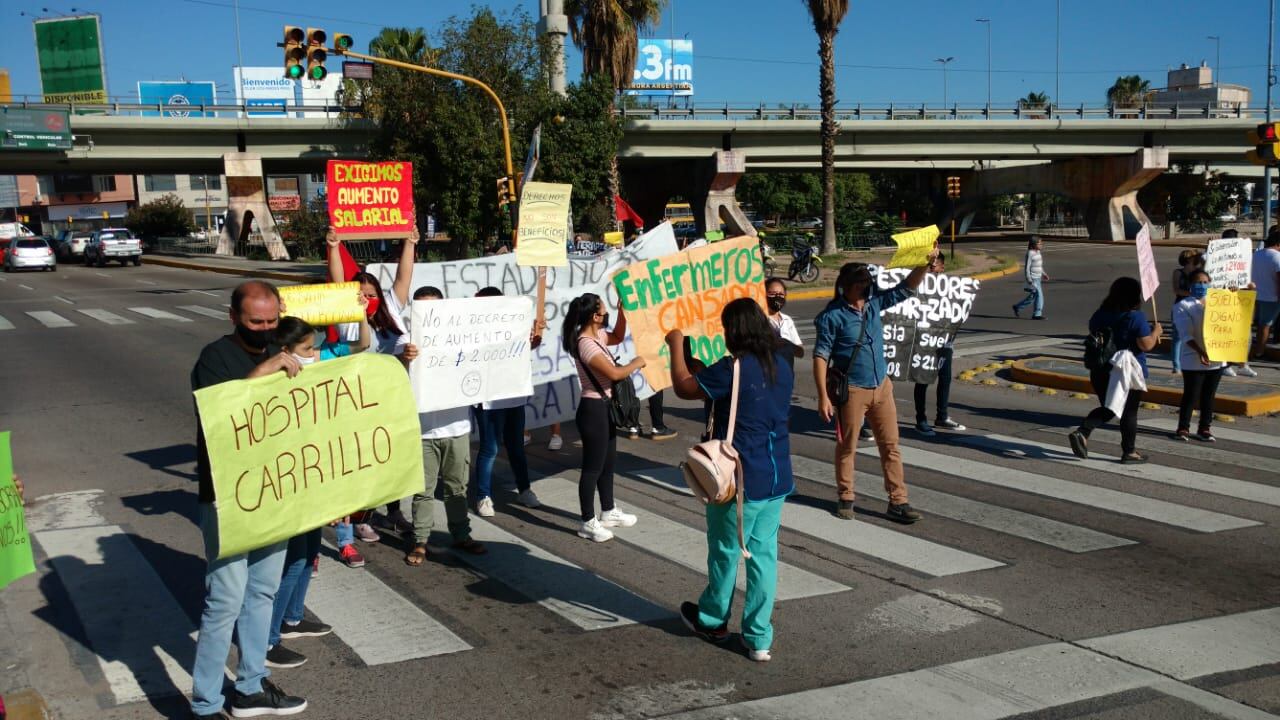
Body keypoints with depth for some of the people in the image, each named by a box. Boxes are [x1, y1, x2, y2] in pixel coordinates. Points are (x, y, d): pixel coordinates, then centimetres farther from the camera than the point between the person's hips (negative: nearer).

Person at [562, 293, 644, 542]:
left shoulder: (596, 335, 5)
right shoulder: (586, 344, -24)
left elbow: (617, 337, 26)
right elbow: (614, 373, -28)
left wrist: (623, 312, 11)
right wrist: (636, 363, -11)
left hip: (604, 407, 10)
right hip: (594, 409, -10)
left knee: (607, 463, 21)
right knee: (593, 467, -1)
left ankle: (608, 513, 35)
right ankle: (588, 523, 8)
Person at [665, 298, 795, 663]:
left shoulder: (734, 369, -19)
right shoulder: (782, 366, 4)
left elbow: (684, 387, -10)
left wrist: (676, 346, 5)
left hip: (741, 480, -6)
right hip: (777, 479, 6)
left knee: (725, 552, 13)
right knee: (763, 554, 11)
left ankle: (712, 620, 34)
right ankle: (759, 639, 15)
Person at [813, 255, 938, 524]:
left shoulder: (874, 303, 2)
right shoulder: (833, 316, -14)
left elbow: (906, 289, 7)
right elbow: (820, 357, -14)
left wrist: (925, 264, -10)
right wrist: (823, 396, -18)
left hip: (882, 387, 6)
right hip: (852, 390, -6)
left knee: (890, 445, 7)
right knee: (847, 447, 8)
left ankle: (898, 501, 13)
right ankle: (845, 498, 24)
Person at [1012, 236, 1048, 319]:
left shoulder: (1037, 252, 10)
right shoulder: (1029, 254, -17)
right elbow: (1026, 268, -18)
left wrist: (1043, 274, 12)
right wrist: (1029, 281, -19)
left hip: (1038, 278, 9)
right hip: (1033, 279, -9)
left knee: (1032, 297, 12)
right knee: (1039, 295, -6)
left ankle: (1017, 307, 22)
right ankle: (1036, 314, 6)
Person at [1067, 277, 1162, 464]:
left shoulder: (1099, 315, 3)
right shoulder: (1135, 317, -15)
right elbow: (1146, 345, -16)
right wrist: (1155, 331, 1)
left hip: (1100, 372, 5)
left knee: (1107, 408, 16)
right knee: (1129, 412, 7)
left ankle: (1081, 432, -6)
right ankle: (1128, 452, 14)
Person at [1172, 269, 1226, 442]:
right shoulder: (1183, 306, -6)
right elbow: (1186, 334, -15)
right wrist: (1200, 351, -27)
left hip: (1217, 358, 5)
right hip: (1194, 360, -5)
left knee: (1209, 395, 11)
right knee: (1191, 395, 0)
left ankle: (1205, 428, 21)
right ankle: (1183, 428, 11)